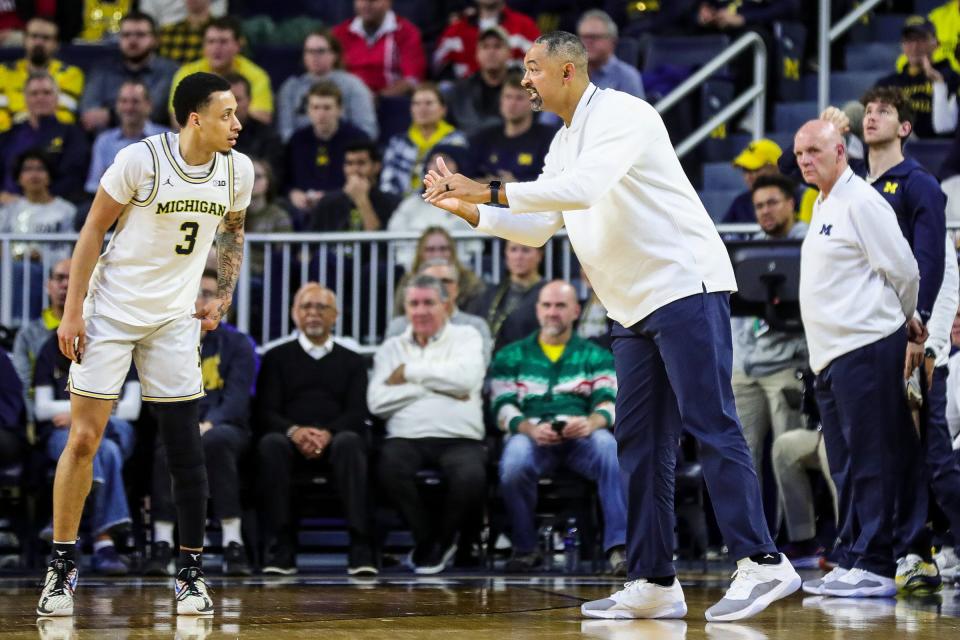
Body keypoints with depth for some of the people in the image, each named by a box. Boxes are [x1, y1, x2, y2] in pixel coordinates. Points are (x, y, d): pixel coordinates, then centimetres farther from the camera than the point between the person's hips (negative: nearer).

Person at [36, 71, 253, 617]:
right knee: (83, 439, -4)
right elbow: (94, 229, -9)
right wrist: (72, 311, -11)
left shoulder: (237, 170, -4)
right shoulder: (142, 160, -17)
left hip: (174, 319, 3)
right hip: (111, 311, -3)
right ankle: (63, 567, 7)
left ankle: (192, 571, 10)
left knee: (187, 448, 0)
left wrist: (224, 297, 8)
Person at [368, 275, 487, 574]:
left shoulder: (466, 337, 14)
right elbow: (377, 402, 3)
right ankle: (427, 537, -8)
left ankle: (439, 541, -3)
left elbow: (465, 377, -9)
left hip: (460, 439, -1)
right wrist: (436, 387, -3)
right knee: (391, 467, -34)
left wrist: (409, 373, -1)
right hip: (407, 438, 1)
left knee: (470, 476, -34)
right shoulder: (392, 348, 20)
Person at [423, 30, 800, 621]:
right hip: (636, 308, 10)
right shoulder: (565, 142, 19)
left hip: (686, 285, -10)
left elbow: (582, 189, -25)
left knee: (711, 425, -14)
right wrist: (465, 209, 11)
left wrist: (490, 191, -22)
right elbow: (538, 227, 23)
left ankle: (762, 563, -17)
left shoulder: (620, 116, -10)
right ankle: (654, 583, 6)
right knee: (641, 444, 5)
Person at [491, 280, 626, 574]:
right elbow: (502, 407, 6)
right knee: (515, 460, -38)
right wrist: (531, 429, -17)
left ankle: (619, 546, -38)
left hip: (582, 437, 0)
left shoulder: (596, 357, 21)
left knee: (610, 448, -36)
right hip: (530, 433, 0)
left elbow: (609, 402, 5)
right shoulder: (511, 356, 20)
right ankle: (525, 548, -18)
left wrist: (592, 423, -21)